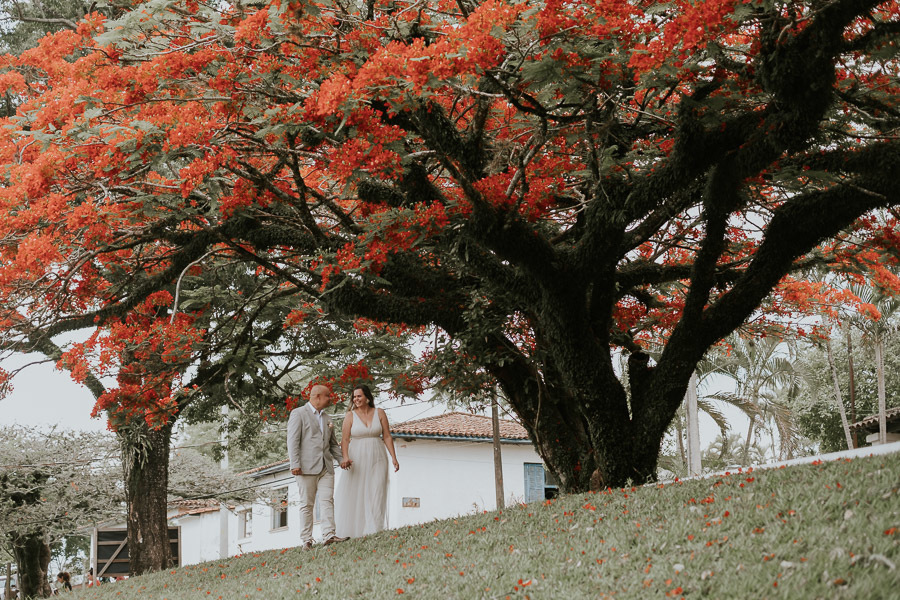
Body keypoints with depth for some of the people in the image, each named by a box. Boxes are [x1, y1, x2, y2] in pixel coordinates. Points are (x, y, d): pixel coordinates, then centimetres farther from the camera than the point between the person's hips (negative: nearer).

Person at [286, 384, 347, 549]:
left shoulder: (327, 418, 22)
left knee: (327, 501, -7)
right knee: (307, 504, -2)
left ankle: (329, 535, -13)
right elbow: (293, 441, -7)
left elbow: (333, 444, 25)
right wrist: (295, 465, -16)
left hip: (326, 467, 6)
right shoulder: (298, 414, 1)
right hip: (307, 467, -6)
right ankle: (306, 540, 0)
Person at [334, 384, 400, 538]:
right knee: (354, 495, -2)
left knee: (376, 493, -5)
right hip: (356, 459, -1)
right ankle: (353, 532, 2)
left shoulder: (379, 413, 5)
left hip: (376, 458, 1)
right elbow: (345, 439, -5)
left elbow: (387, 436, 7)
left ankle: (375, 530, -4)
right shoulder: (350, 415, 1)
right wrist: (345, 457, -20)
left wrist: (394, 457, 0)